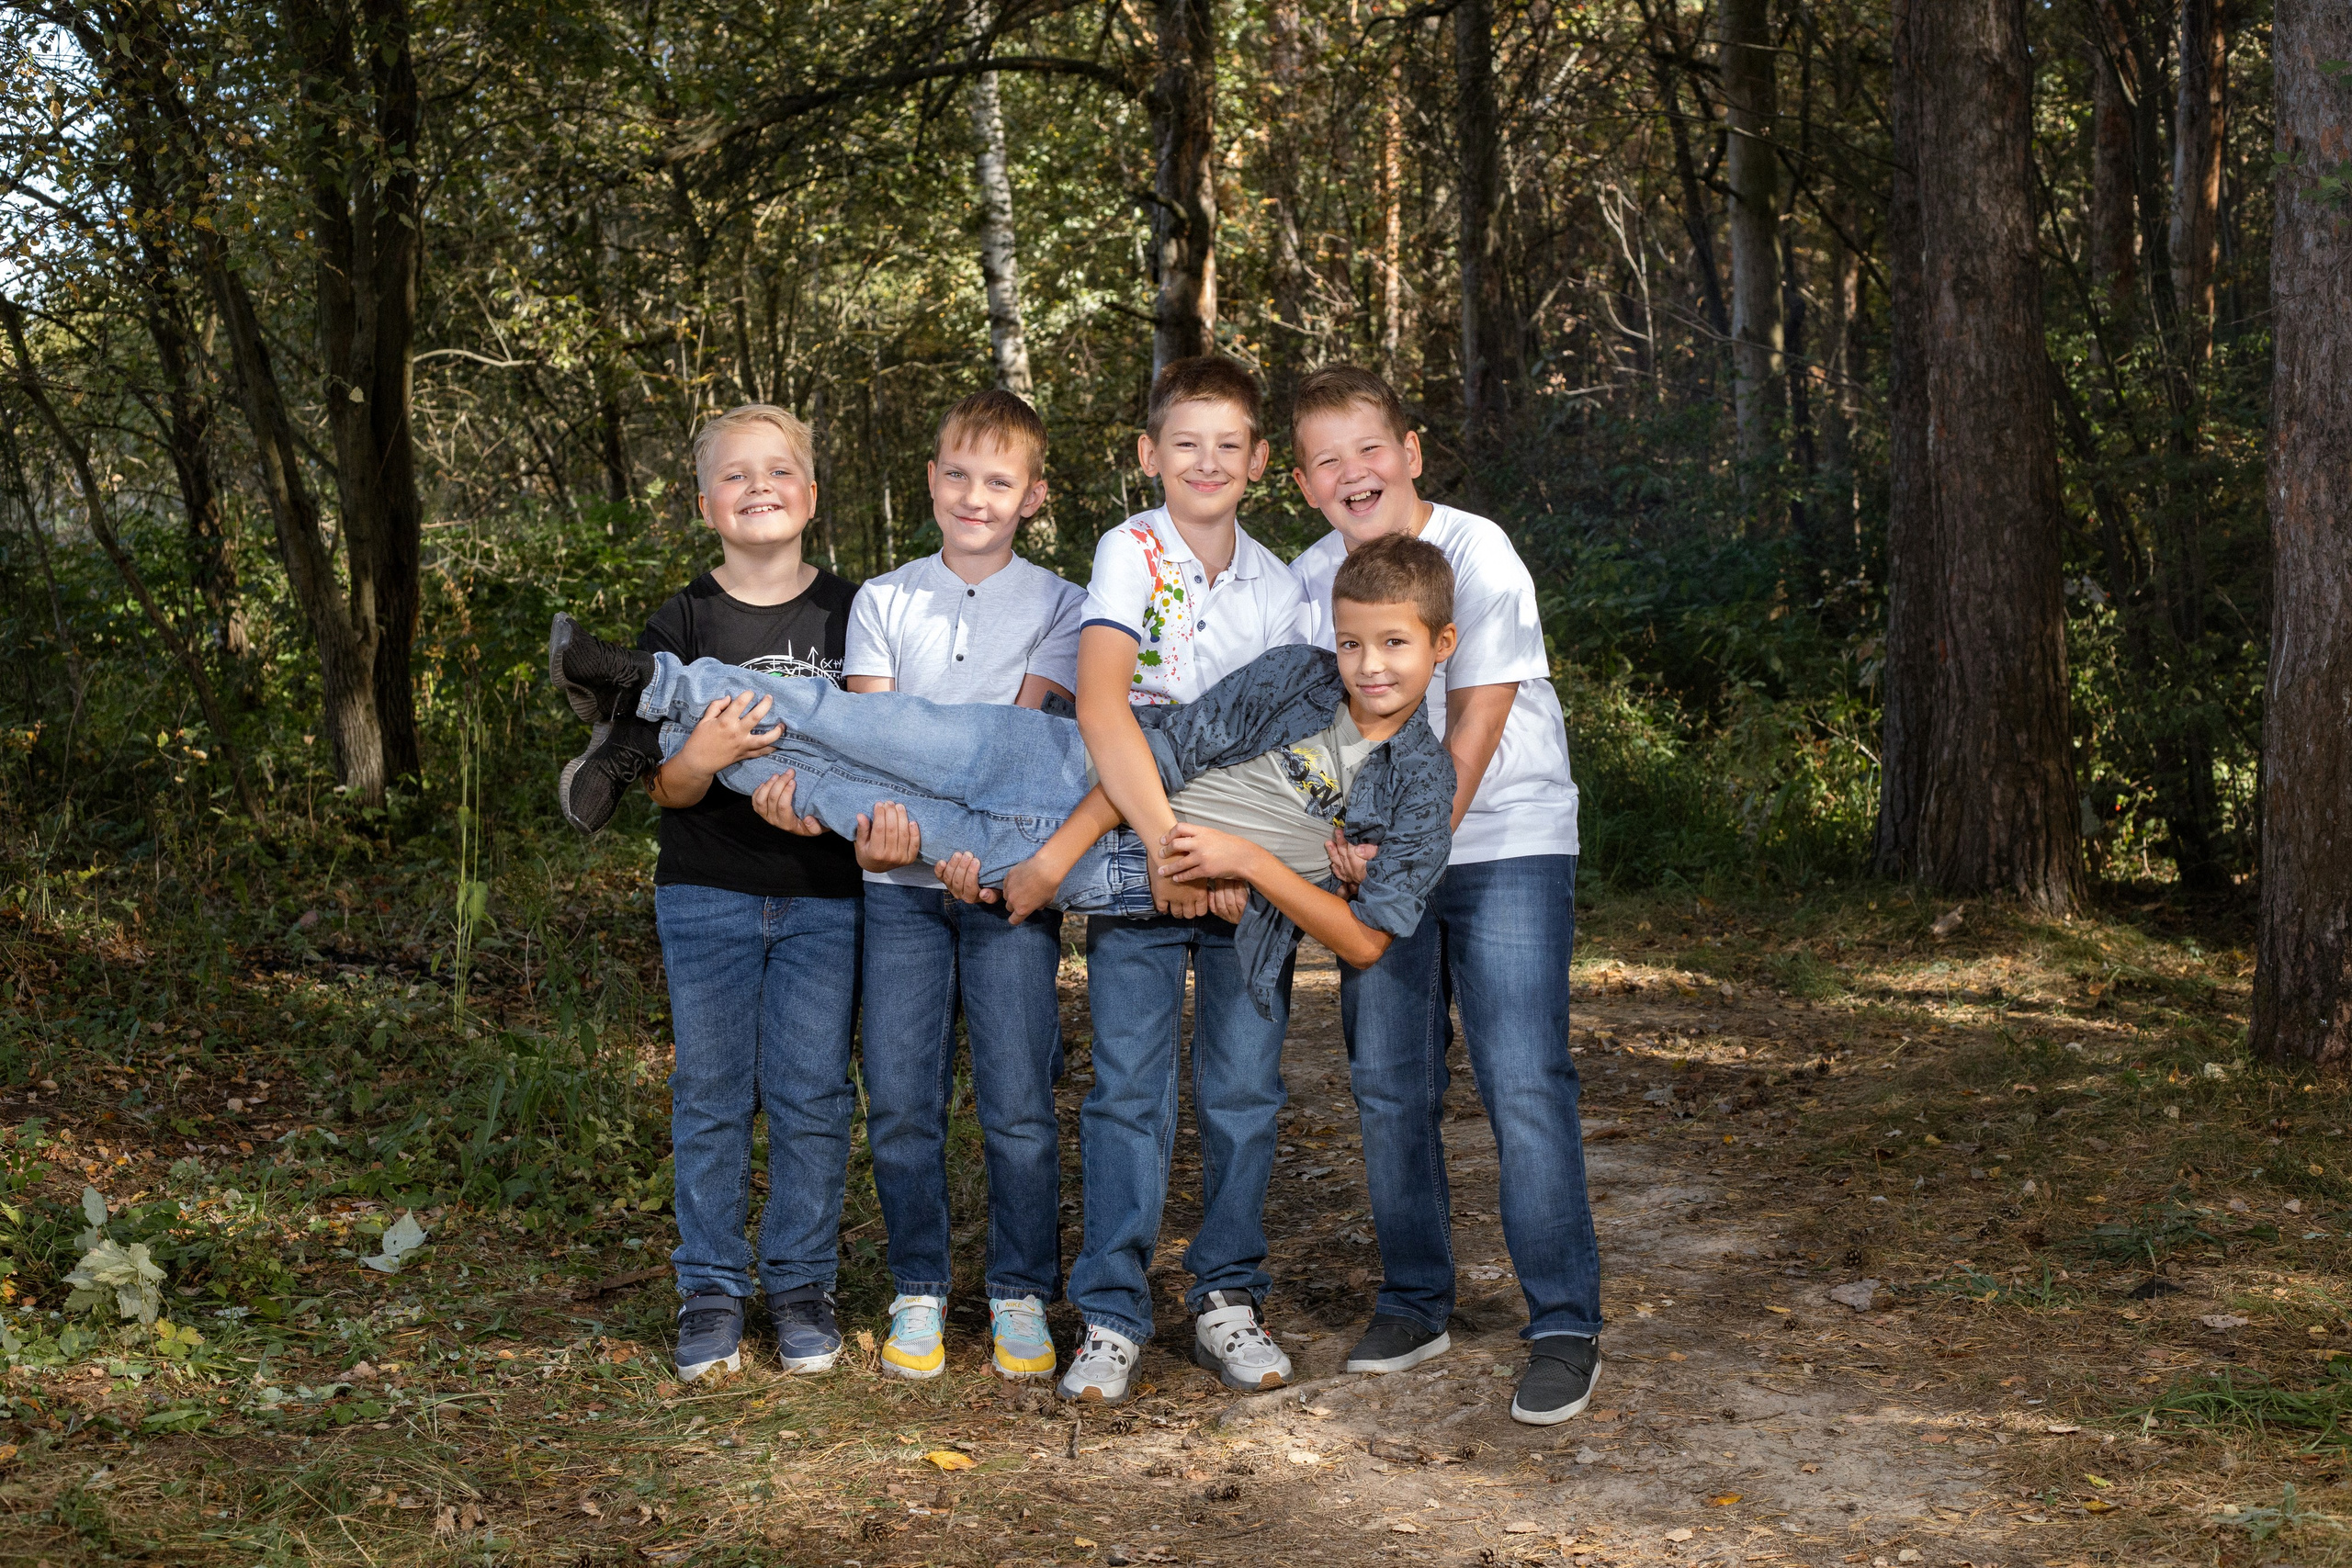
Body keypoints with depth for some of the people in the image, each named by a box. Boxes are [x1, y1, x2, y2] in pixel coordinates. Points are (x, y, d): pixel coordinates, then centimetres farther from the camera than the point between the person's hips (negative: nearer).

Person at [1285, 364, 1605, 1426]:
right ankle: (1415, 1302, 21)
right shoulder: (1307, 579, 2)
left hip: (1506, 840, -5)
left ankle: (1566, 1326, -4)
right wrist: (1358, 848, -7)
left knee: (1524, 1082, -11)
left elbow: (1475, 724, -15)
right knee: (1387, 1086, 6)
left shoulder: (1476, 554, -13)